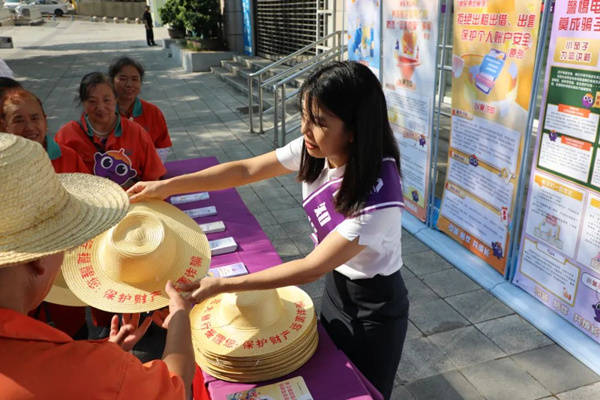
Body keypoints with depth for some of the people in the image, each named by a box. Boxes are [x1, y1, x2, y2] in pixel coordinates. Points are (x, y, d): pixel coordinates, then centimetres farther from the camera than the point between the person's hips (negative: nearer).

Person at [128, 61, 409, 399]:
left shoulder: (379, 198, -36)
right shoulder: (314, 150, -17)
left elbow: (312, 267, -31)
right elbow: (246, 170, -8)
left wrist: (223, 285, -30)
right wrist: (168, 186, -12)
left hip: (375, 308, -6)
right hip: (336, 285, 6)